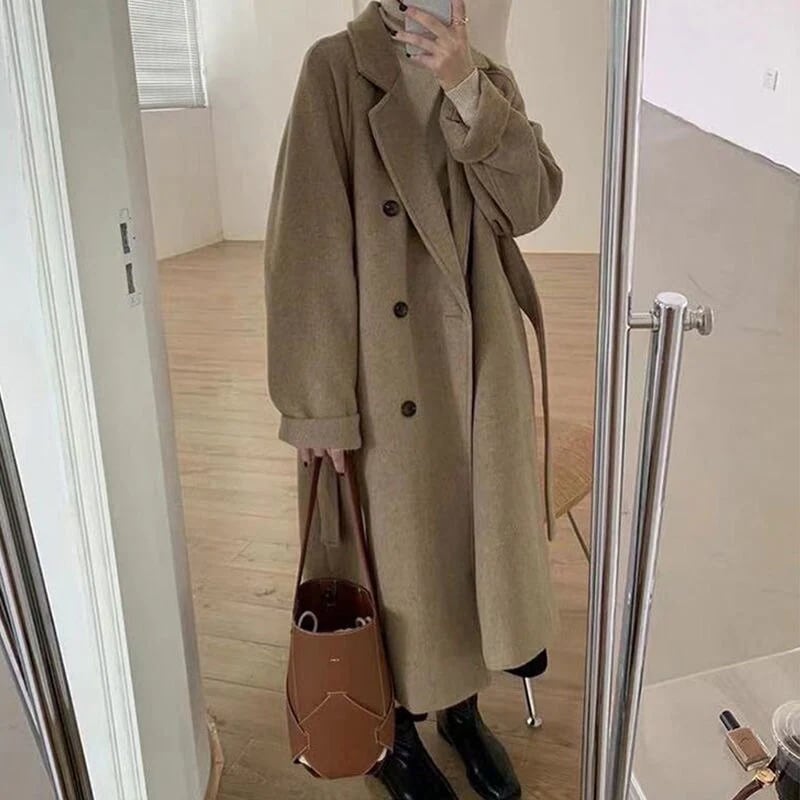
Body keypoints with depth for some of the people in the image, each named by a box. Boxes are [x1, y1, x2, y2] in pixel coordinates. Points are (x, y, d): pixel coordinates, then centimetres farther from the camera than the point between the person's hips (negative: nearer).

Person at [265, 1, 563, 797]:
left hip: (481, 367, 5)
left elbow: (531, 201, -7)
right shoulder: (336, 68, -7)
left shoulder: (489, 77, 9)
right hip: (383, 377, -4)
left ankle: (461, 704, 42)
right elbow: (307, 246, -13)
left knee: (476, 539, 16)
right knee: (391, 553, 11)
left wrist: (466, 89, -20)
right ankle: (394, 726, 36)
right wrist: (318, 401, -16)